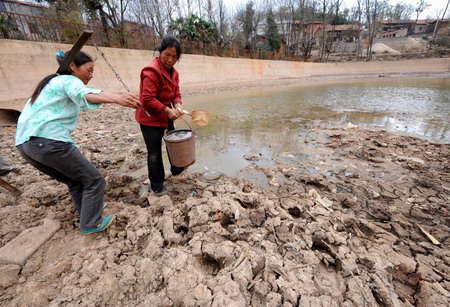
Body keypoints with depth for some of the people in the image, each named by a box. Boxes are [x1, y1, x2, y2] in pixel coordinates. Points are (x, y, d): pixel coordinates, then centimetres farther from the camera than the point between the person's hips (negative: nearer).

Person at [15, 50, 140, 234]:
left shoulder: (53, 81, 24)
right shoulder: (70, 81, -6)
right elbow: (85, 95, -30)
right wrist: (118, 98, -47)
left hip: (25, 142, 10)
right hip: (49, 141, -10)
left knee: (75, 180, 23)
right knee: (94, 180, 3)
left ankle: (88, 209, 35)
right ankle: (91, 224, 11)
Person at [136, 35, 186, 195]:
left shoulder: (173, 72, 6)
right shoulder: (151, 71, -21)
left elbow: (176, 93, 8)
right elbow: (147, 99, -26)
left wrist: (177, 105, -13)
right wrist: (167, 110, -27)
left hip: (166, 117, 9)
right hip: (150, 119, -8)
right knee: (154, 153, 2)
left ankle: (176, 169, 46)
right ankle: (157, 186, 18)